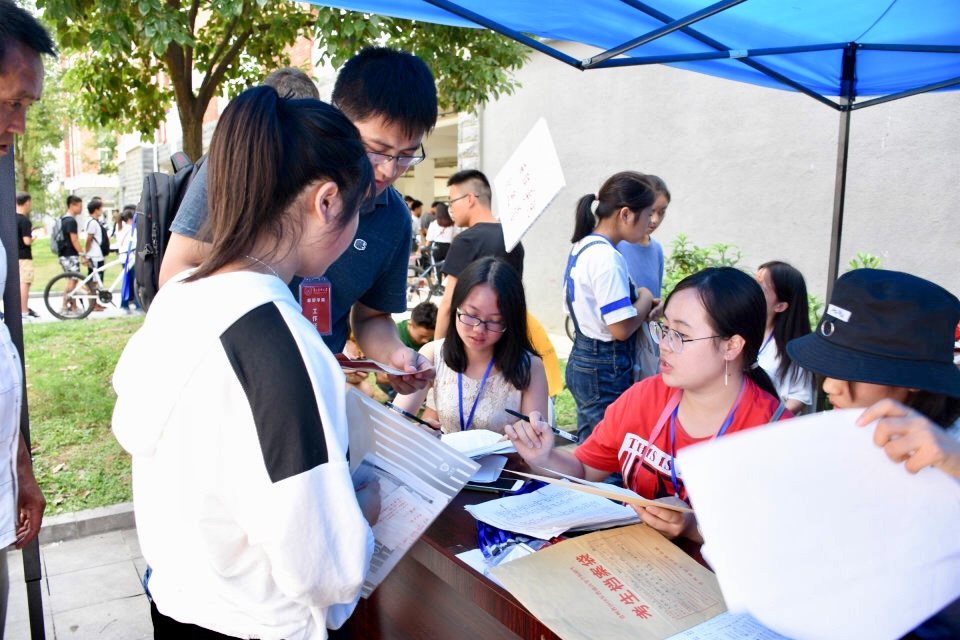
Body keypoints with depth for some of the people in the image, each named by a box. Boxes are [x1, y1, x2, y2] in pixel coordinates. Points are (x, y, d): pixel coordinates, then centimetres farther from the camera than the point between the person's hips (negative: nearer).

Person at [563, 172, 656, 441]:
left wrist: (640, 303, 8)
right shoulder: (606, 257, -20)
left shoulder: (581, 246, 9)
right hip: (605, 370, -10)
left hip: (581, 360, 10)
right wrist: (645, 298, -4)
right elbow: (621, 328, -22)